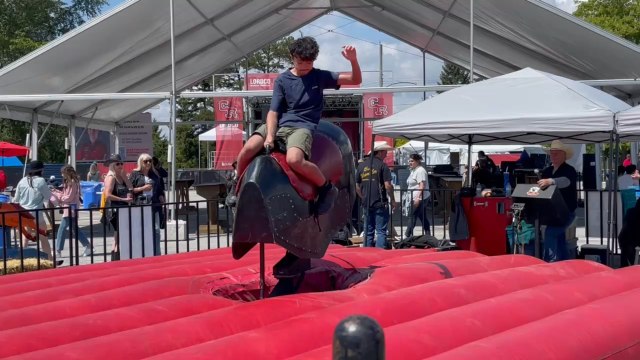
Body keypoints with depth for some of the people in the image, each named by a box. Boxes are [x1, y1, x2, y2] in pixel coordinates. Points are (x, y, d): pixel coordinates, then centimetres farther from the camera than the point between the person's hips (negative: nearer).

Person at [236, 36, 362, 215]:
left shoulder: (319, 76, 7)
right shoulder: (282, 80, 8)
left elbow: (356, 80, 5)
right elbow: (273, 112, 2)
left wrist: (353, 60, -14)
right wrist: (269, 137, -14)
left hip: (303, 127, -3)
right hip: (278, 124, 3)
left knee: (294, 160, -35)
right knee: (247, 150, -21)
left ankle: (327, 188, -10)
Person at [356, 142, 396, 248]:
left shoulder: (361, 165, 8)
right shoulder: (382, 165, -8)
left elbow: (357, 187, 11)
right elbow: (387, 185, -12)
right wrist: (392, 200, -1)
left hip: (366, 204, 5)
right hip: (380, 204, -5)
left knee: (368, 231, 12)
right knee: (381, 231, -2)